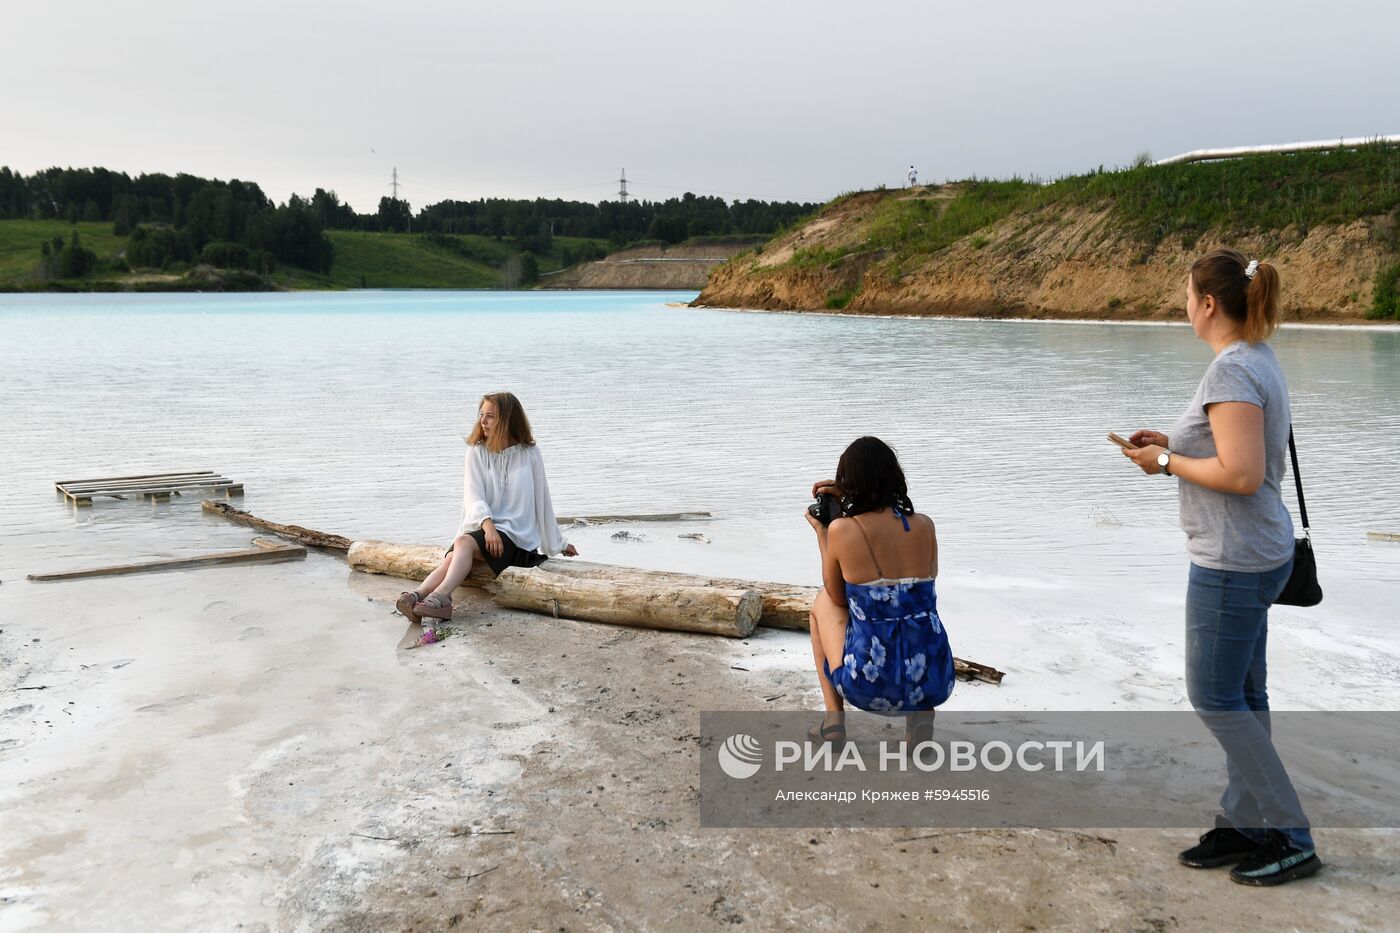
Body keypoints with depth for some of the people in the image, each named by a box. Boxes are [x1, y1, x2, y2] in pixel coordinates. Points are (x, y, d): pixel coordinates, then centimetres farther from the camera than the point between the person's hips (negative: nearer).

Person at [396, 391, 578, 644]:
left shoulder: (529, 454, 5)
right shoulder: (477, 452, 8)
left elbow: (542, 500, 14)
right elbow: (474, 496, -4)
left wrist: (558, 544, 21)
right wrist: (487, 524, -25)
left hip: (515, 536, -3)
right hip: (480, 528, 3)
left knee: (464, 541, -34)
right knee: (453, 556, -31)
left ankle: (440, 596, -58)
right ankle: (418, 595, -55)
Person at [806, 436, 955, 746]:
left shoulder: (842, 530, -8)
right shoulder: (924, 525, 2)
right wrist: (849, 502, 21)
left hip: (870, 684, -2)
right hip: (934, 683, 3)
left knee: (822, 601, 27)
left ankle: (833, 719, 23)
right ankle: (920, 715, 15)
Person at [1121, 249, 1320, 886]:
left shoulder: (1232, 371, -21)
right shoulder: (1259, 360, 10)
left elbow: (1242, 475, -27)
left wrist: (1167, 463, -14)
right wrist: (1174, 444, 10)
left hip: (1233, 562, -10)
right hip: (1257, 554, 10)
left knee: (1214, 698, 0)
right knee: (1242, 696, 16)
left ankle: (1291, 838, 9)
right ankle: (1244, 823, 26)